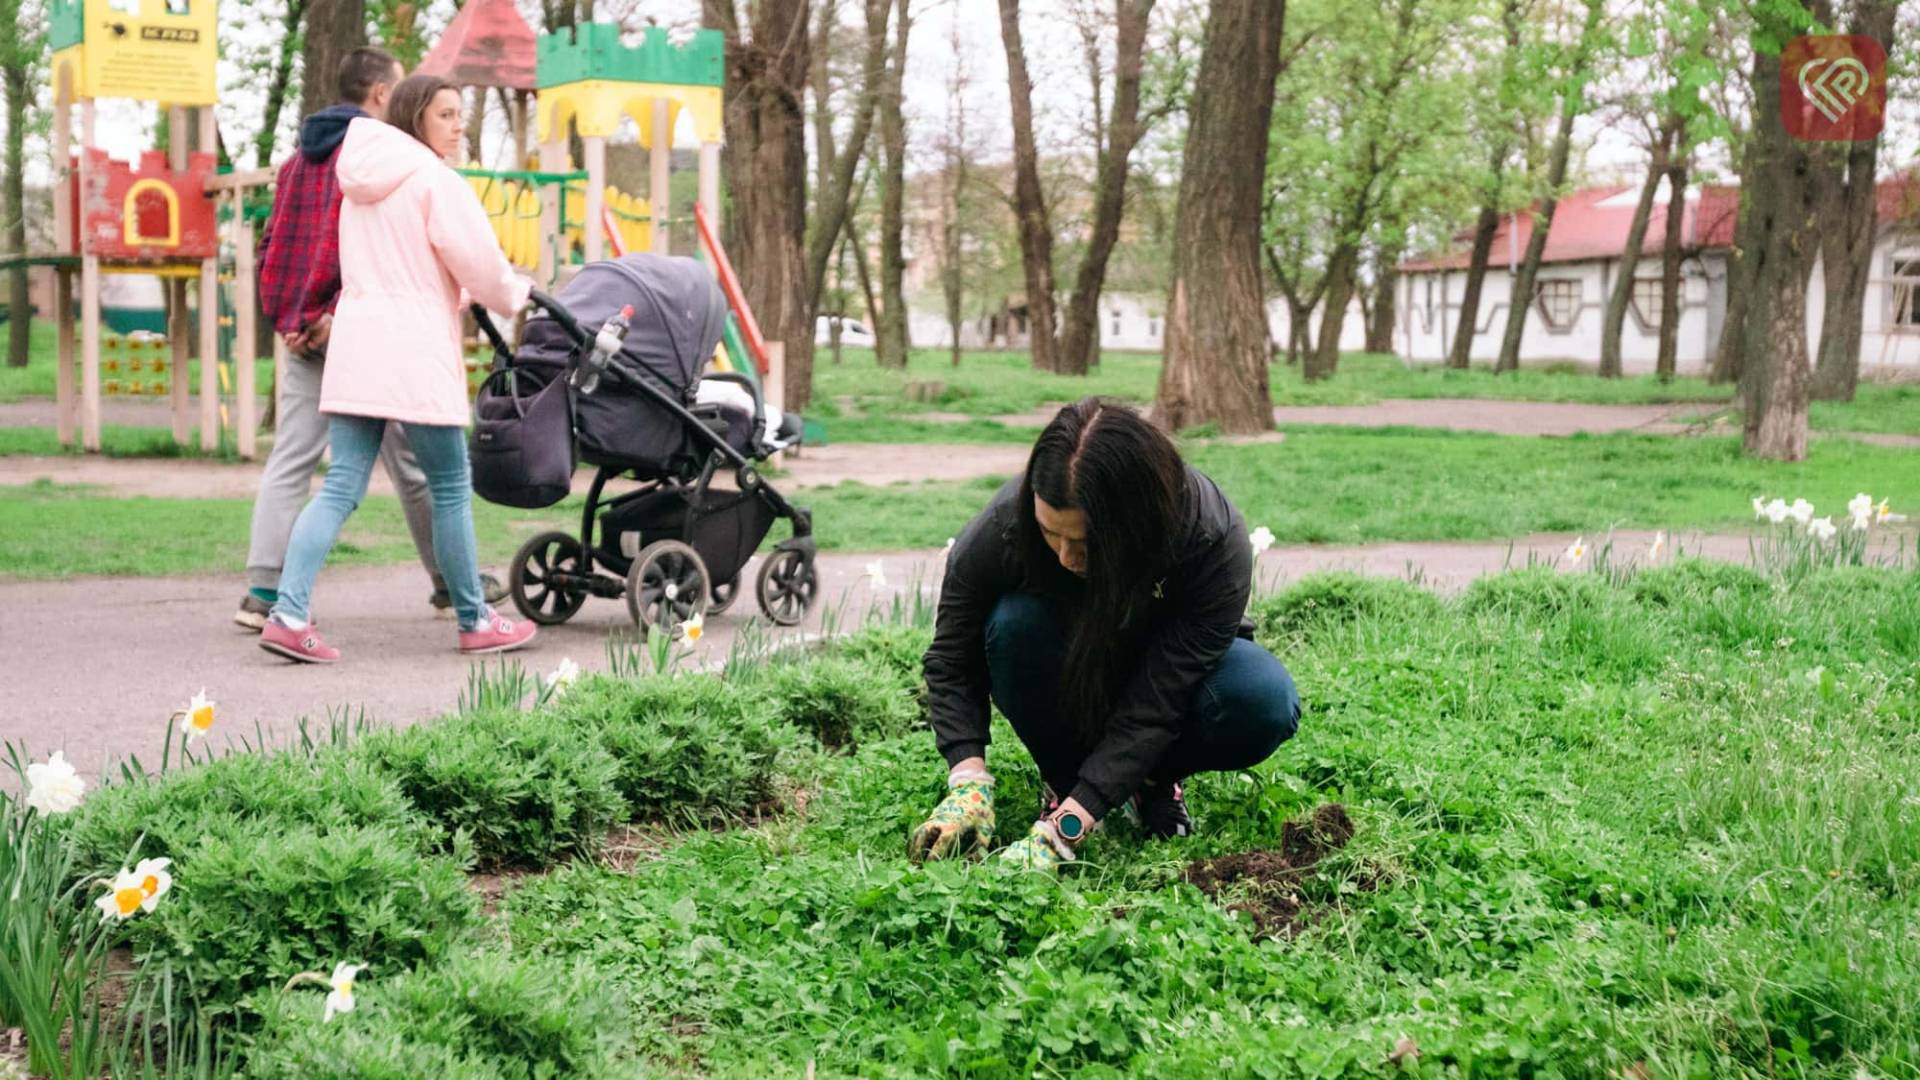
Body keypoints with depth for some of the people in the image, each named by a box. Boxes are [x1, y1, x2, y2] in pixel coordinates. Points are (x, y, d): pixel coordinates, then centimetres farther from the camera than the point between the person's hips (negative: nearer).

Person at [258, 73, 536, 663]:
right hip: (414, 352, -7)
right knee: (451, 488, 4)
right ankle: (476, 622, 14)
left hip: (354, 348, 7)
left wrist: (458, 297, 25)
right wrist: (516, 294, 14)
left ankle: (288, 614, -8)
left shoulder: (361, 182, 18)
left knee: (340, 488, 3)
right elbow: (481, 266, -7)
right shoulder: (435, 181, -7)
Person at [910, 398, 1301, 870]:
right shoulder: (1004, 525, -32)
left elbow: (1155, 706, -37)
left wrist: (1062, 831, -44)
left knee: (1266, 701, -34)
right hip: (1066, 683, 1)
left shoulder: (1214, 539, -36)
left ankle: (1154, 779, -3)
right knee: (1015, 623, -34)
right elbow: (951, 662, -20)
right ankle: (1063, 777, -9)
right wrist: (969, 784, -35)